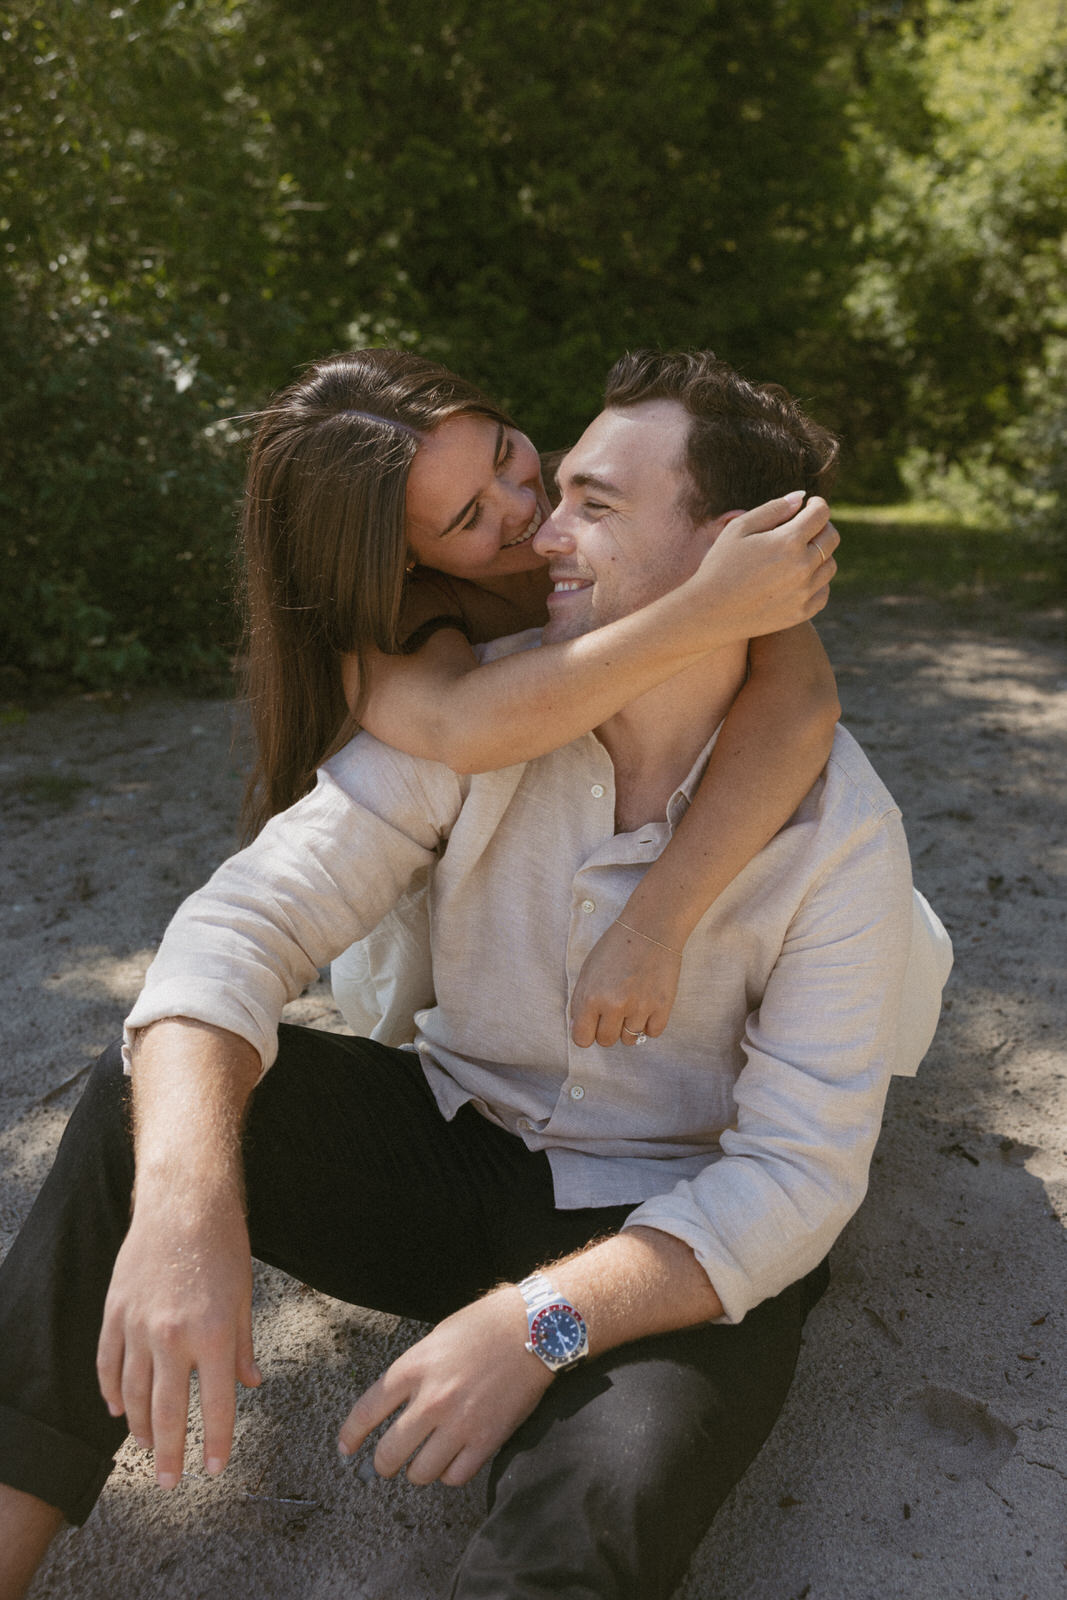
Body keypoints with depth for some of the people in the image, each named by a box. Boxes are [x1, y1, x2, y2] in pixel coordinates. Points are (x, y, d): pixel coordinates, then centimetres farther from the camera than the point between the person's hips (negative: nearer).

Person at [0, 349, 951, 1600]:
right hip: (459, 1137, 3)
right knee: (149, 1108, -19)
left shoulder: (840, 829, -17)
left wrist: (545, 1319, -30)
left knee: (608, 1498, -35)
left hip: (669, 1241, -3)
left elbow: (799, 1174, -18)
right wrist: (185, 1201, -35)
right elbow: (246, 922, -18)